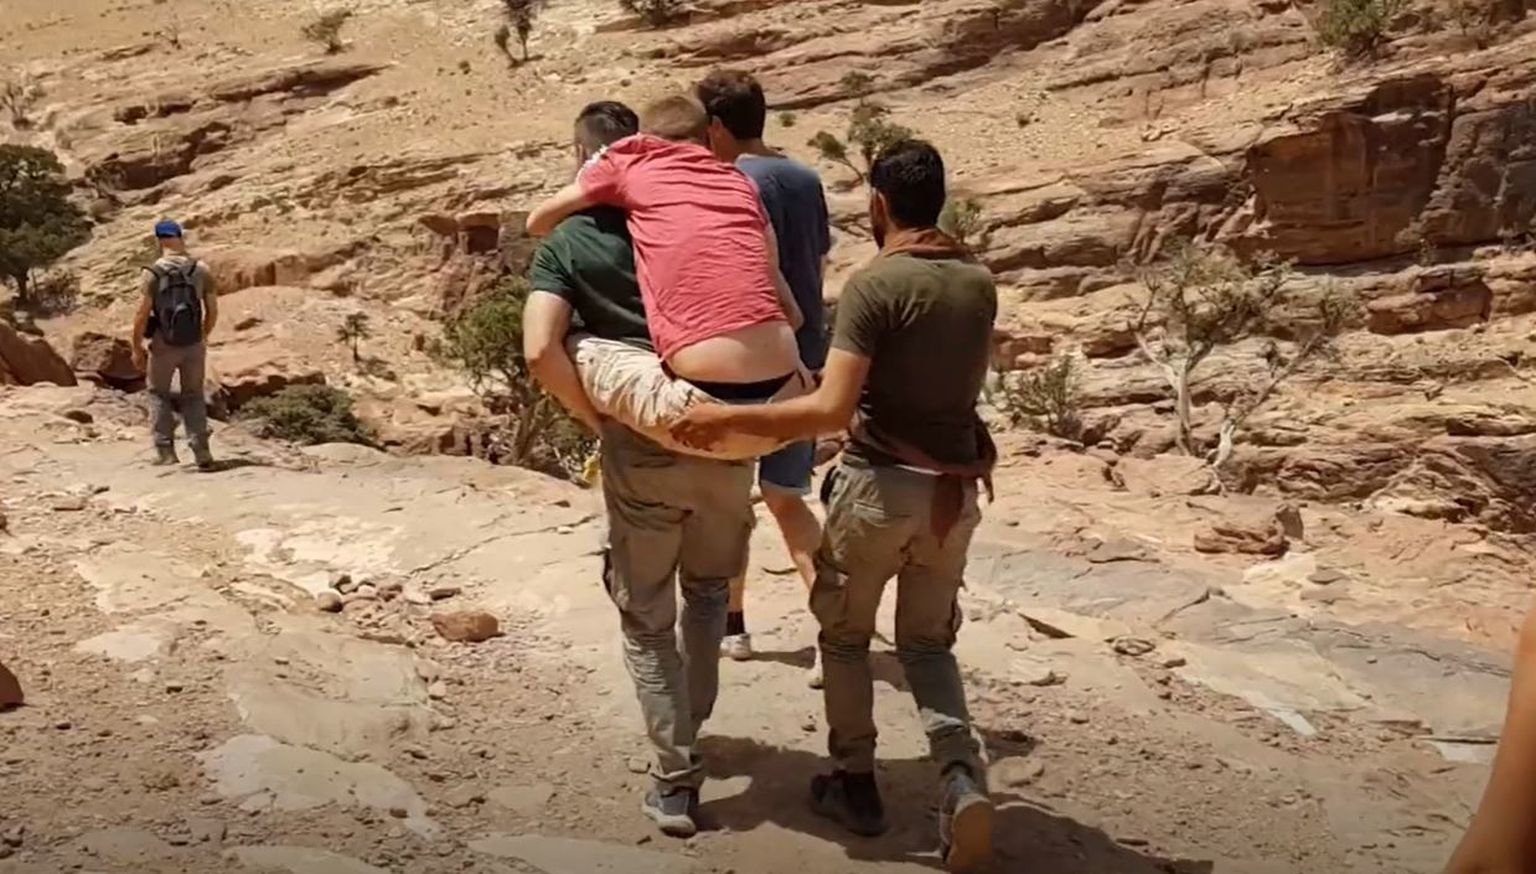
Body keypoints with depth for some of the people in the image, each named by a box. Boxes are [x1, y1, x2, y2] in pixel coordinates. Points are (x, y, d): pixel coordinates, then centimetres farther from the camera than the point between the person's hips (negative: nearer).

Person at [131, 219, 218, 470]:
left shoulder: (153, 273, -10)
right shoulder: (201, 270, -2)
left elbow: (142, 314, -11)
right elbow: (212, 310, 2)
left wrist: (137, 347, 0)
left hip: (163, 345, -2)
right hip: (193, 344, 2)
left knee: (159, 393, 17)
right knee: (193, 395, 14)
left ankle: (166, 449, 14)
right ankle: (201, 451, 4)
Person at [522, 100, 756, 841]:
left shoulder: (566, 243, 1)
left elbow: (541, 352, -14)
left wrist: (599, 422, -3)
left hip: (642, 448, -3)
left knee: (647, 620, 13)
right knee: (708, 590, 26)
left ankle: (676, 780, 10)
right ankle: (686, 736, 34)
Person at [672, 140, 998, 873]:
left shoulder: (874, 285, -14)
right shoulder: (979, 284, 5)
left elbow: (830, 410, -23)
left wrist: (728, 419, -19)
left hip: (881, 482, -5)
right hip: (955, 488, 5)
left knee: (845, 633, 17)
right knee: (928, 641, 17)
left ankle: (856, 784, 24)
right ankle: (962, 777, -4)